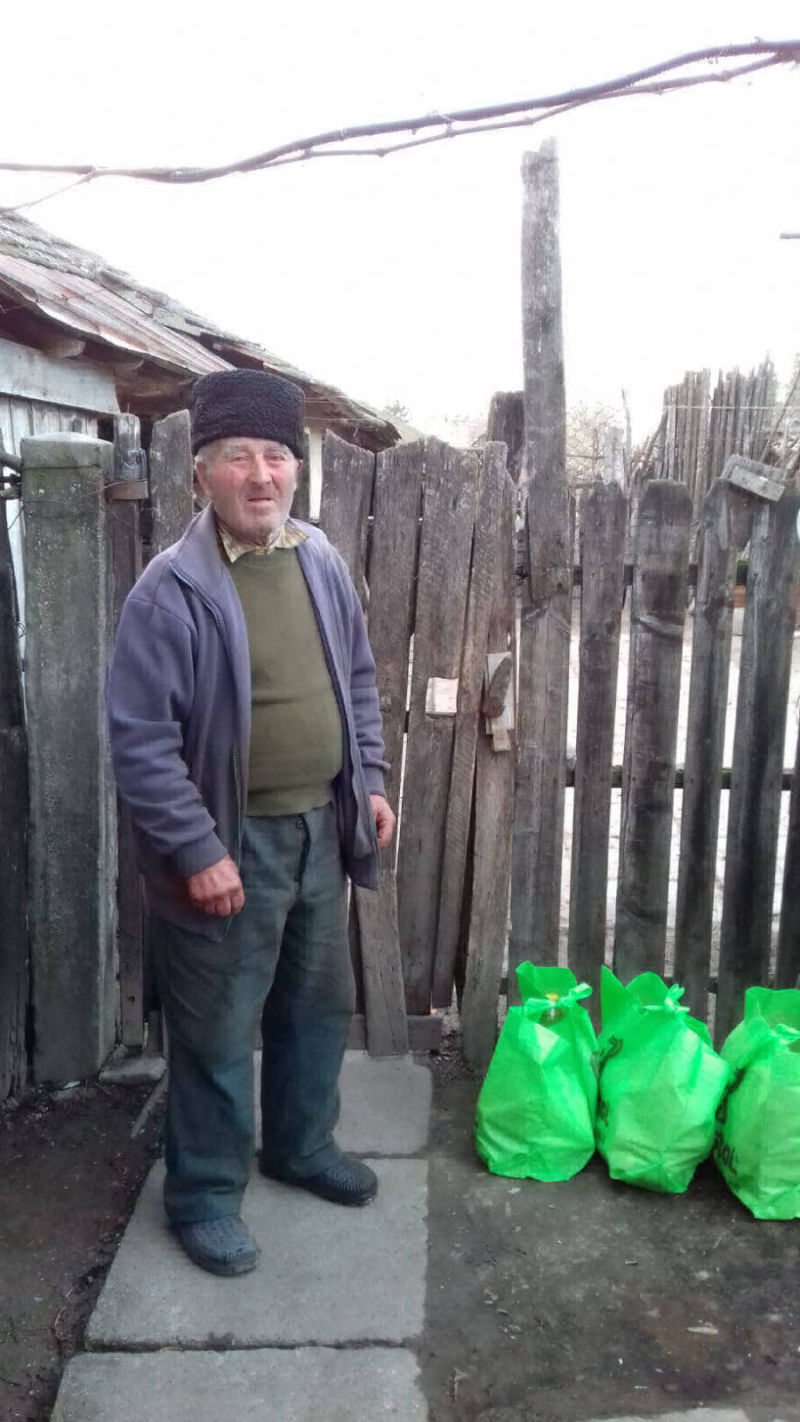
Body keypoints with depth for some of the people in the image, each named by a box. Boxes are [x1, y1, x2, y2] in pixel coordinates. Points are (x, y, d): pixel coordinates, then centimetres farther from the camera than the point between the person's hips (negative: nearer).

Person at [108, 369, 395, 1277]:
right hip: (230, 843, -6)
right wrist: (197, 850, -20)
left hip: (318, 828, 7)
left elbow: (358, 682, 14)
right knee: (218, 1031, 8)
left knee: (319, 1003, 21)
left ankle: (301, 1145, 44)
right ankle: (203, 1193, 30)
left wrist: (370, 782, 8)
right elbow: (139, 740, -18)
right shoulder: (171, 590, -18)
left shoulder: (321, 564, 2)